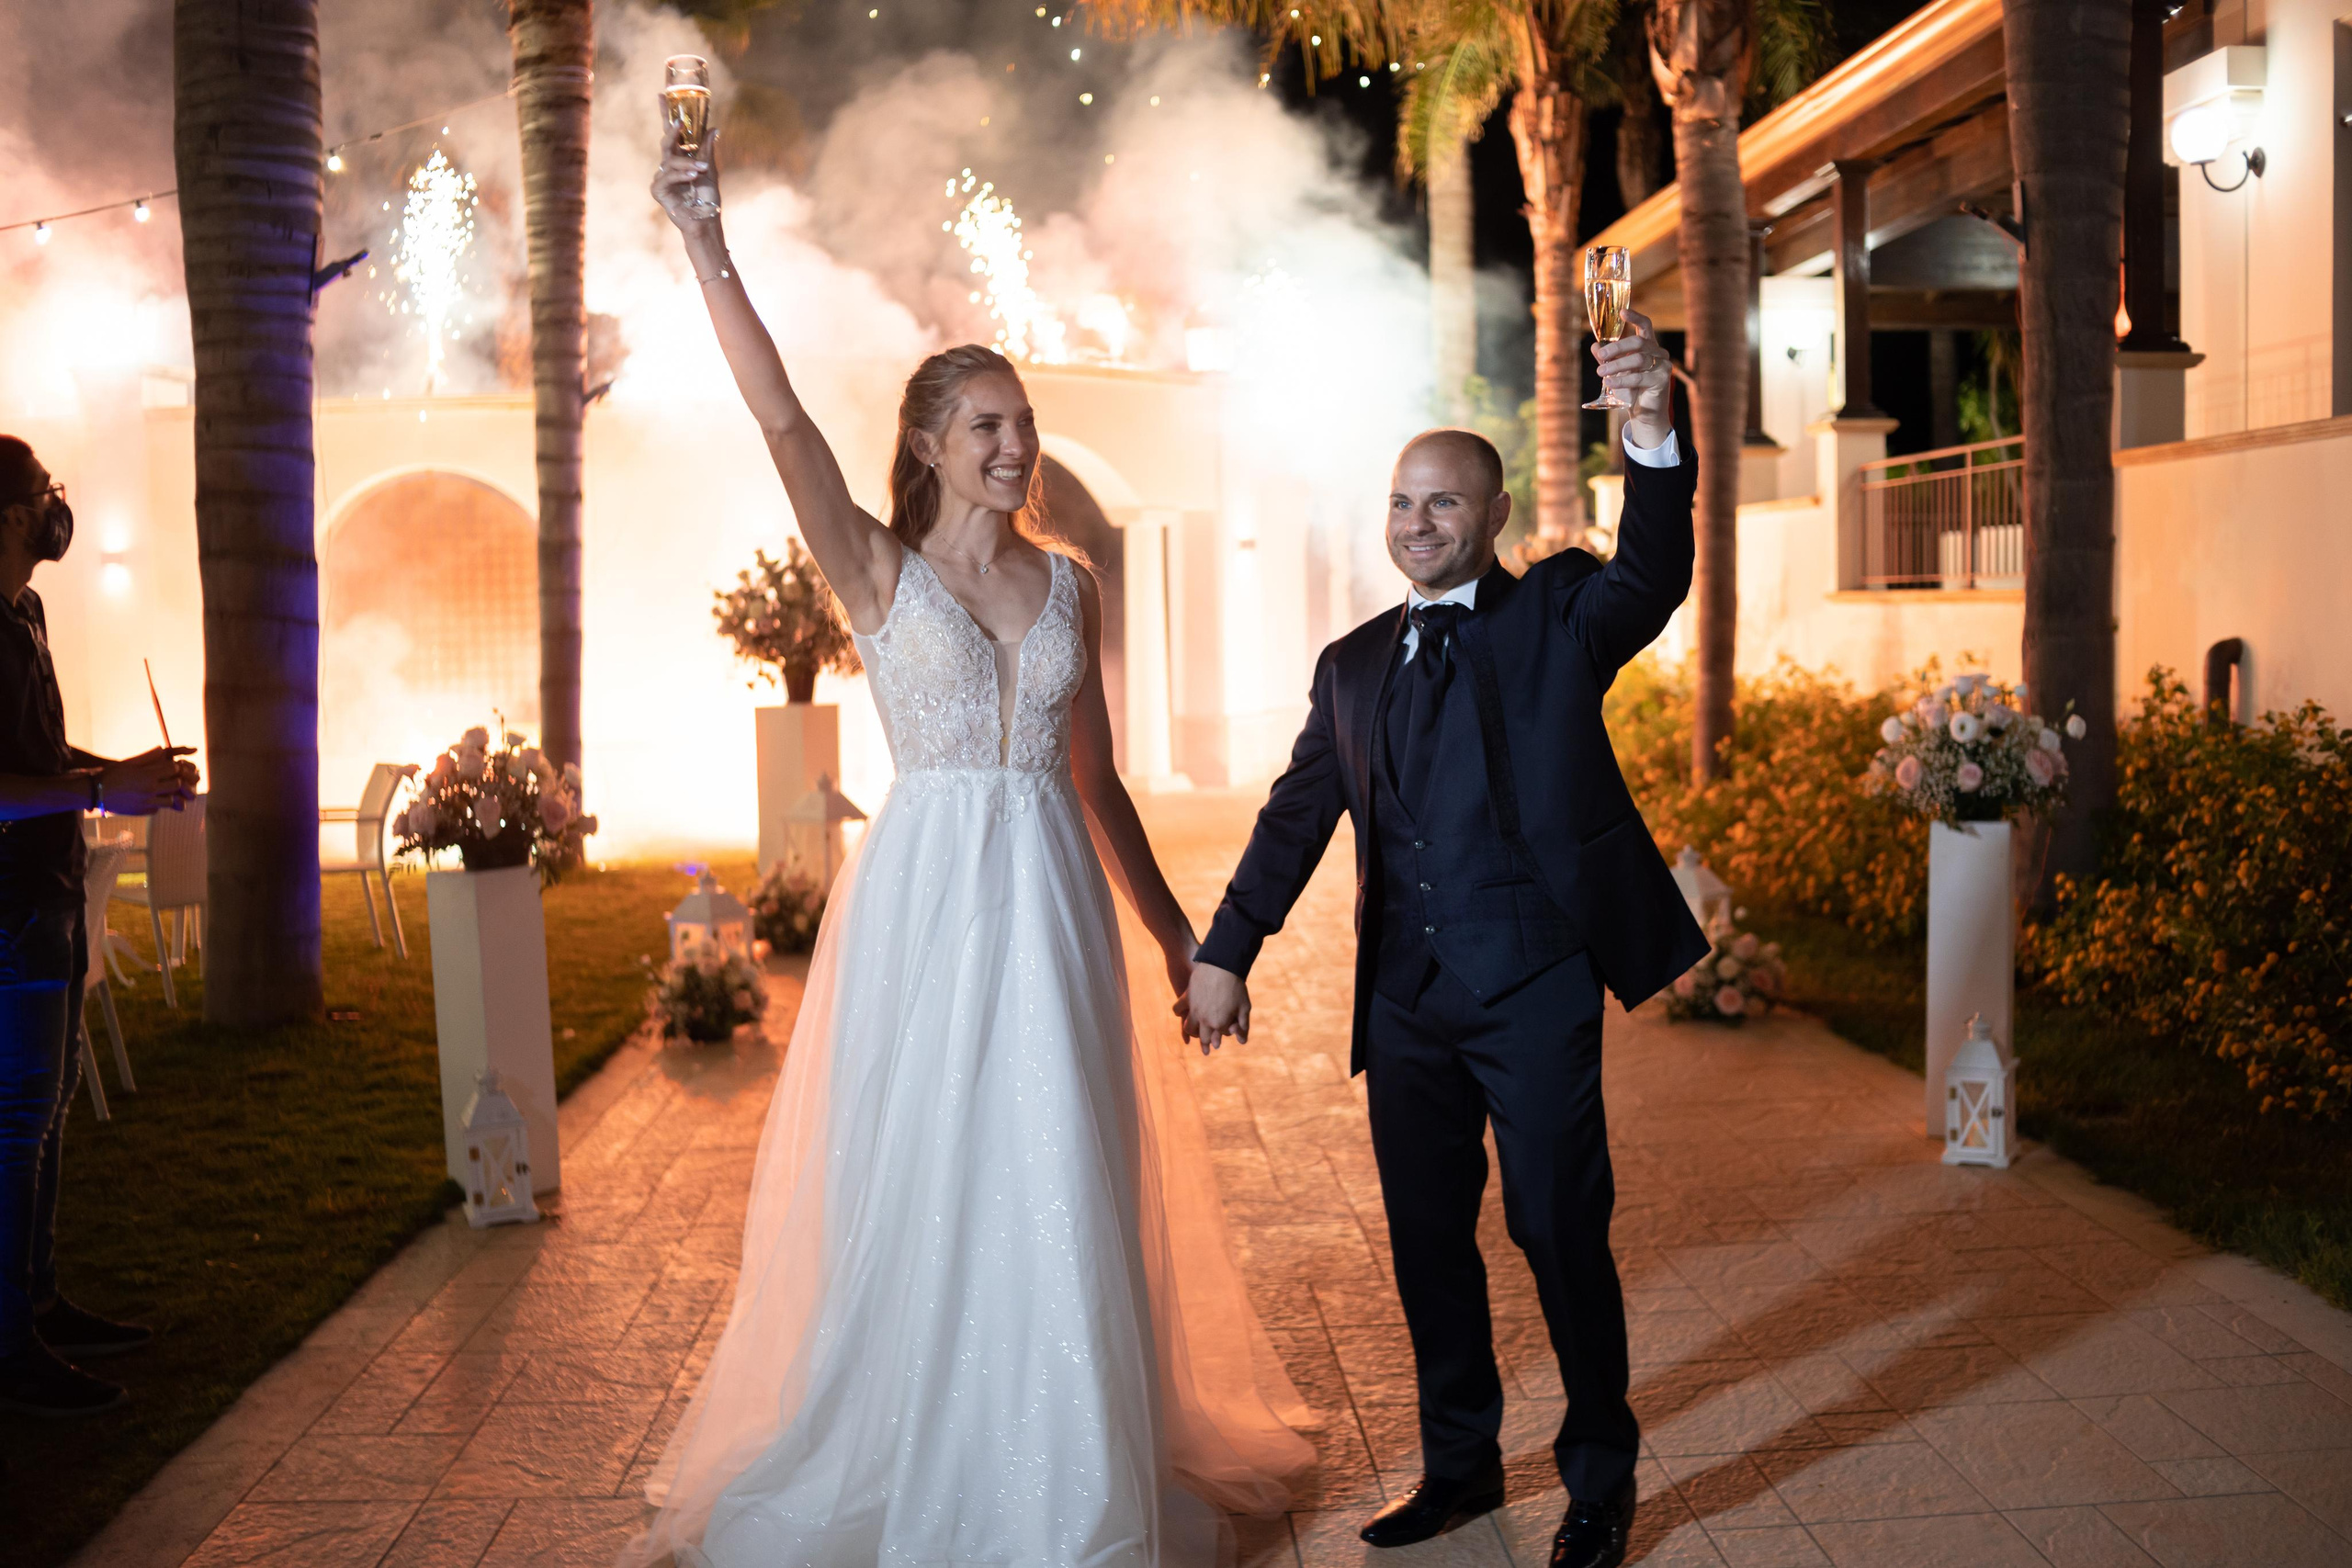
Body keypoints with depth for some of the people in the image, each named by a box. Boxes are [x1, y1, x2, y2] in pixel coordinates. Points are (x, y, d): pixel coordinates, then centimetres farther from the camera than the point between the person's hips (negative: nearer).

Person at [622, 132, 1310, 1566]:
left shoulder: (1071, 584, 11)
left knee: (1060, 1192, 7)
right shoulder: (879, 570, 2)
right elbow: (783, 424, -13)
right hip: (926, 902, -2)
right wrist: (708, 251, -22)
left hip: (1057, 906, 3)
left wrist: (1174, 929, 16)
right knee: (918, 1190, 6)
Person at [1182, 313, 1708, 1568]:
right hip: (1406, 996, 5)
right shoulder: (1354, 663, 13)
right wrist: (1226, 949, 6)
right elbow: (1297, 814, 13)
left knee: (1560, 1232, 3)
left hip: (1534, 988, -5)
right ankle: (1460, 1464, 32)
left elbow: (1652, 580, -20)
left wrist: (1653, 438, -37)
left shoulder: (1557, 616, 1)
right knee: (1425, 1236, 14)